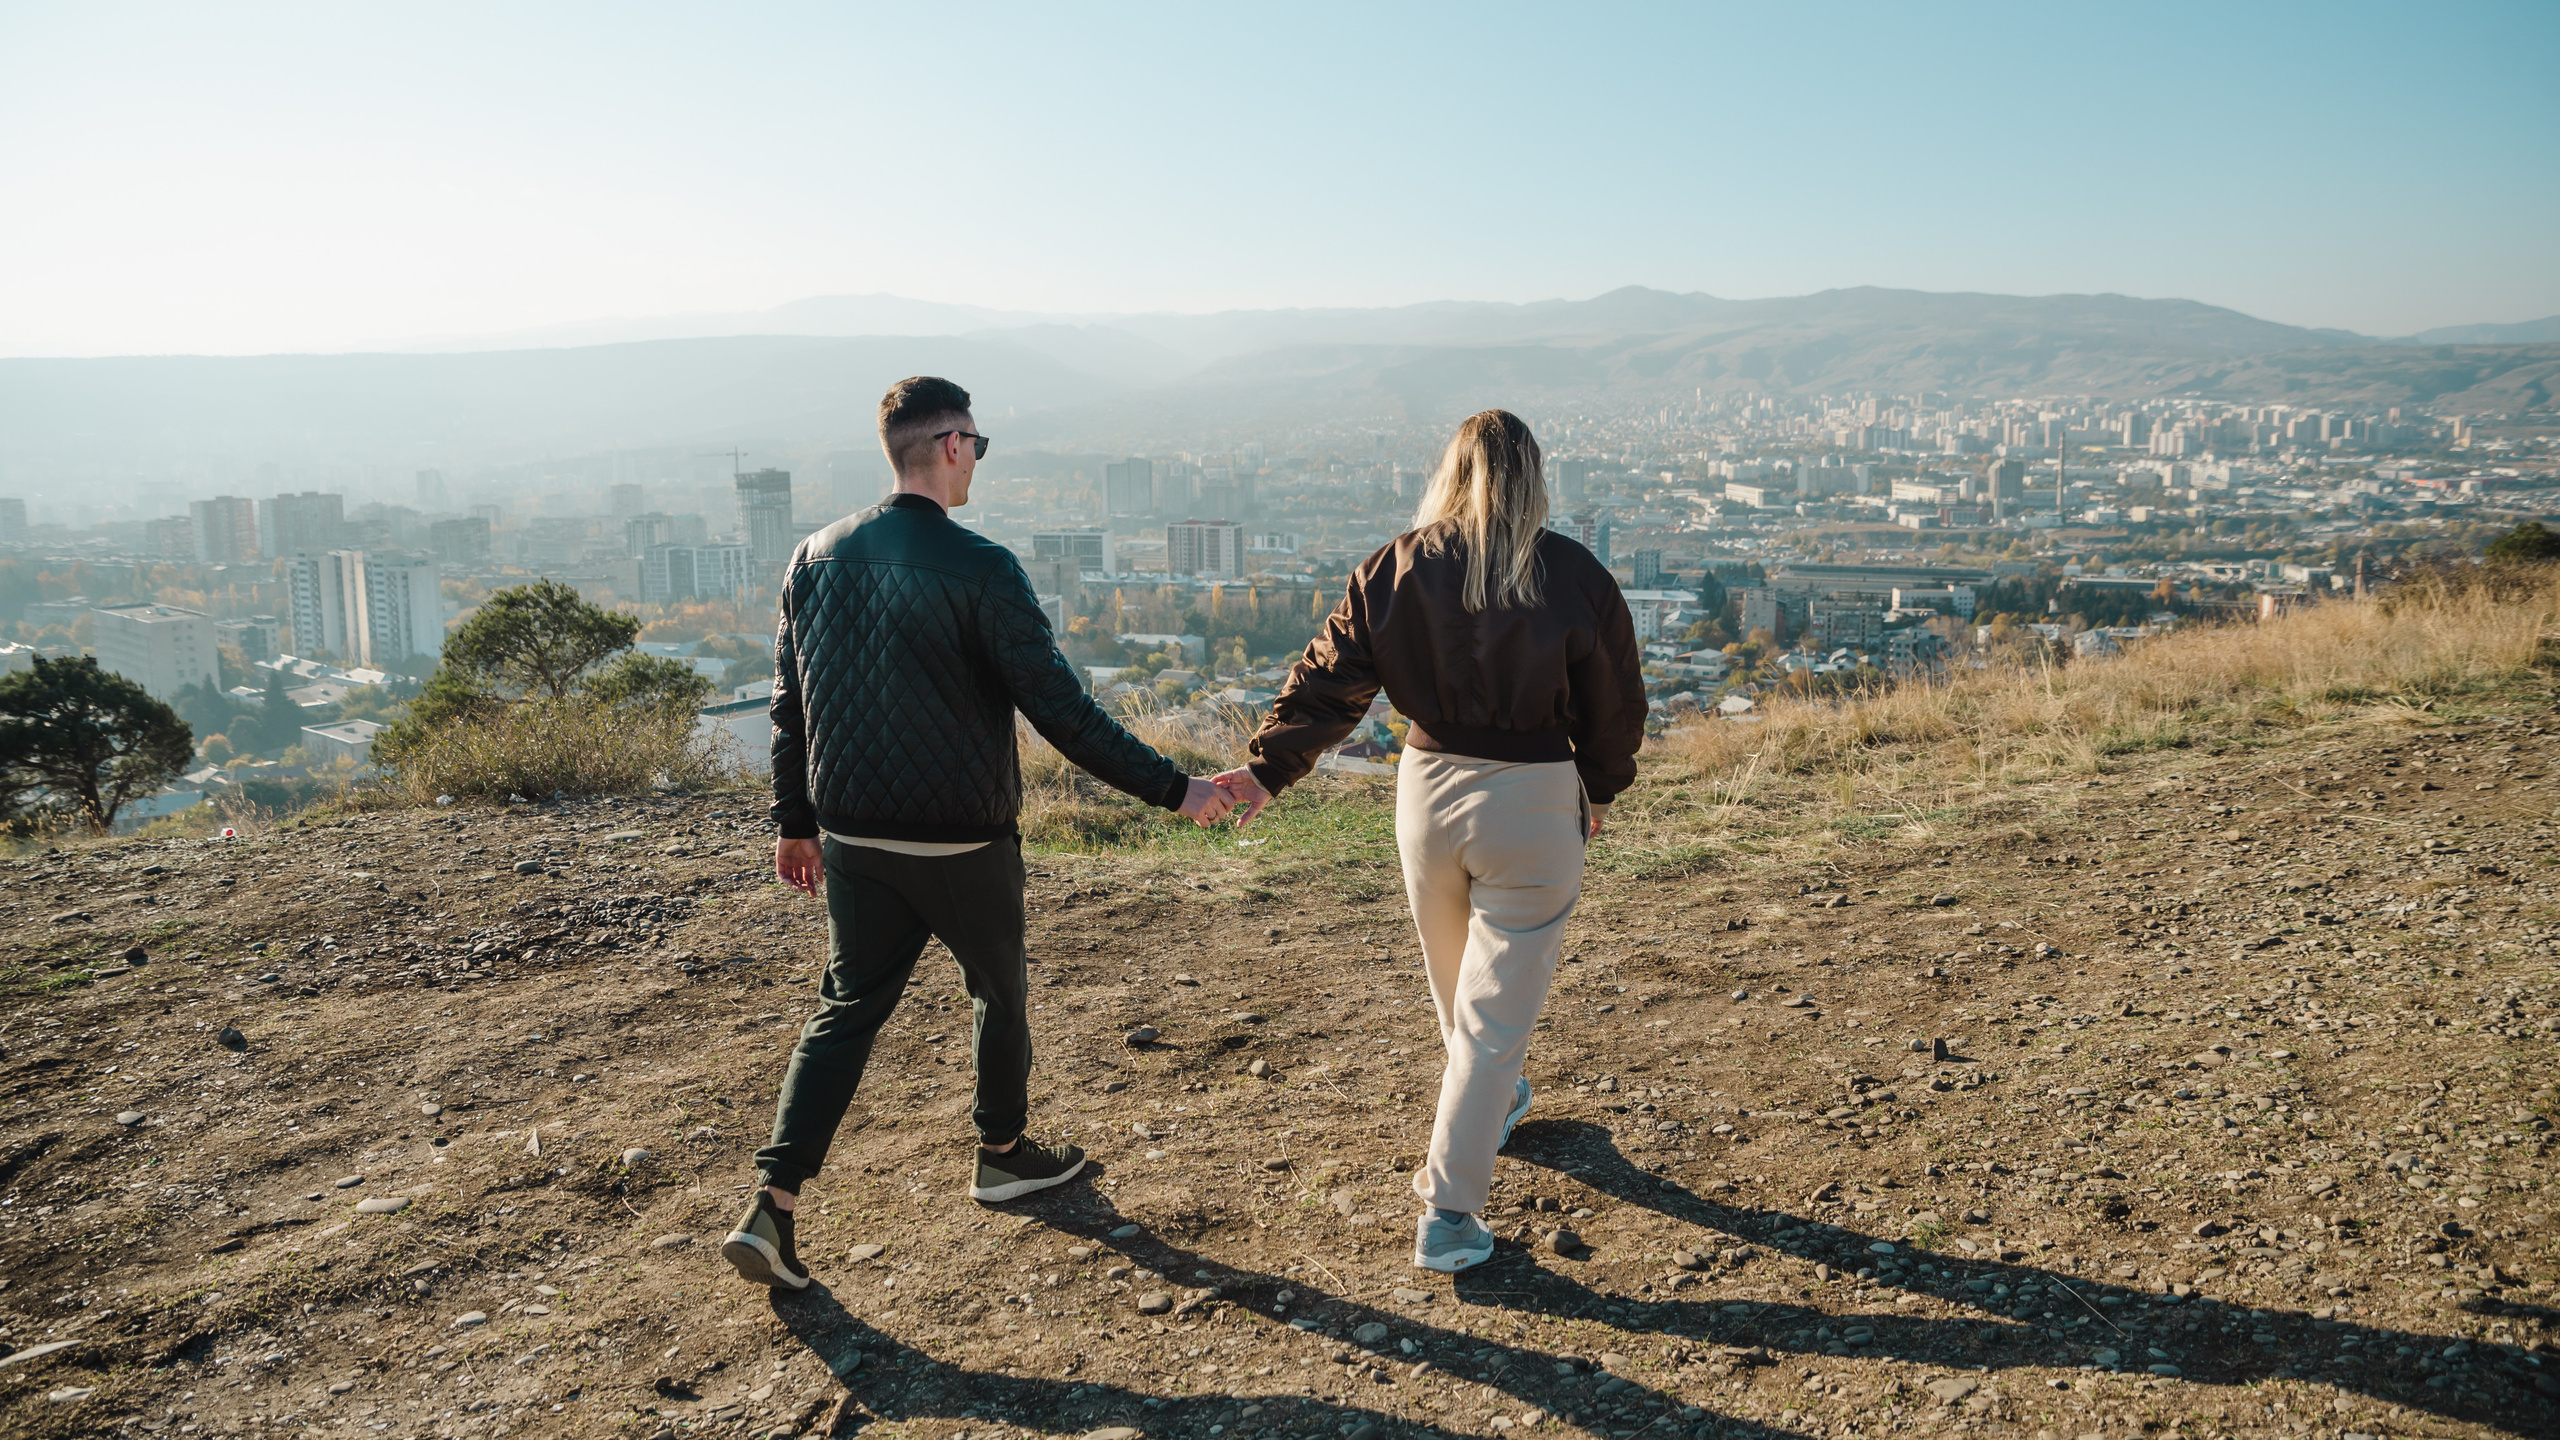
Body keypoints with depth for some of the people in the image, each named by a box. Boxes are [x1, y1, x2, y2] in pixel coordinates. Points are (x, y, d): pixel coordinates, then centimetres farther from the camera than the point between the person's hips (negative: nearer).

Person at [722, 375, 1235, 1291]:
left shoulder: (816, 557, 2)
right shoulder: (978, 568, -16)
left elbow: (790, 704, 8)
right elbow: (1058, 708, -18)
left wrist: (795, 821, 18)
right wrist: (1172, 789, -12)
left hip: (852, 837, 5)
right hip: (962, 839, -5)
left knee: (846, 1010, 12)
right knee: (999, 992, 18)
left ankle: (771, 1207, 4)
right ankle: (1003, 1154, 37)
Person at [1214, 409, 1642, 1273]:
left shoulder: (1395, 569, -4)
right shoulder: (1573, 578, -9)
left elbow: (1328, 681, -8)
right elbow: (1613, 705, 0)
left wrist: (1268, 770, -4)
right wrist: (1600, 790, 16)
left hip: (1428, 787, 3)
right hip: (1533, 803, -3)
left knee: (1455, 982, 26)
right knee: (1496, 1008, 4)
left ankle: (1492, 1102, 51)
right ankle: (1448, 1212, 5)